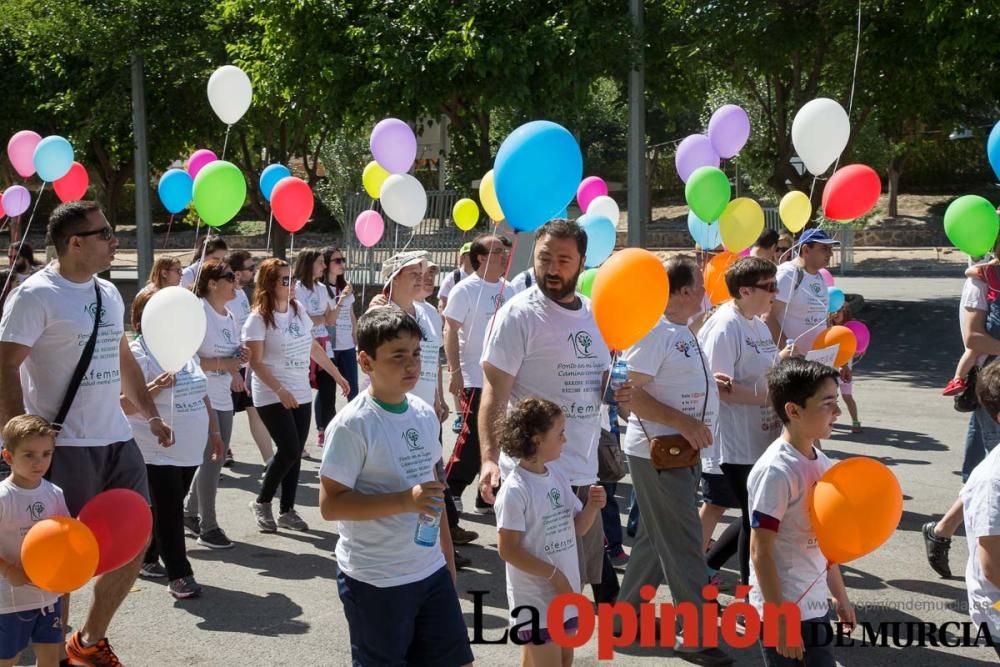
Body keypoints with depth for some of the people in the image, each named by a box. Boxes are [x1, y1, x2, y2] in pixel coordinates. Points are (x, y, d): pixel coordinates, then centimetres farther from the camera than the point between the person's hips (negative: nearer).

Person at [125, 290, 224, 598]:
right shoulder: (137, 353, -11)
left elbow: (202, 394, 20)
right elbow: (125, 405, -17)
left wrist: (214, 432, 20)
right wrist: (155, 388, -31)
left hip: (190, 448, 7)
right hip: (158, 451, -7)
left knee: (167, 508, 14)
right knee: (170, 510, -7)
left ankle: (146, 559, 30)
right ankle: (179, 575, -1)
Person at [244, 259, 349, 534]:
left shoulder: (298, 309, 6)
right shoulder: (259, 318, -13)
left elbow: (314, 347, 16)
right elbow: (255, 362, -16)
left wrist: (337, 375, 18)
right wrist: (281, 391, -25)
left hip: (301, 394, 6)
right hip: (272, 397, -6)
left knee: (295, 453, 6)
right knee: (289, 450, -13)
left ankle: (287, 511, 17)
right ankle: (262, 502, 7)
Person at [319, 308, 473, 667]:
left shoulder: (425, 414, 5)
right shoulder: (351, 425, -16)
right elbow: (330, 504, -18)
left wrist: (448, 560, 17)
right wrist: (406, 500, -26)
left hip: (431, 571, 6)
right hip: (375, 582, -6)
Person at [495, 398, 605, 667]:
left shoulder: (557, 477, 5)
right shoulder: (515, 490, -19)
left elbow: (576, 528, 13)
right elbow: (507, 549, -19)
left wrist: (592, 507, -8)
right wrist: (554, 574, -18)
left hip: (565, 592, 8)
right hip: (536, 599, -8)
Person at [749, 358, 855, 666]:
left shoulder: (821, 463, 5)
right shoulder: (775, 471, -20)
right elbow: (760, 552, -19)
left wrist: (840, 595, 20)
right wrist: (780, 620, -19)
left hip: (815, 606, 8)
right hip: (784, 610, -8)